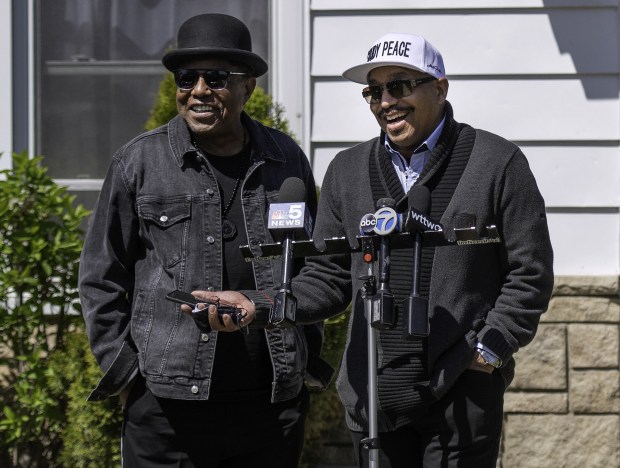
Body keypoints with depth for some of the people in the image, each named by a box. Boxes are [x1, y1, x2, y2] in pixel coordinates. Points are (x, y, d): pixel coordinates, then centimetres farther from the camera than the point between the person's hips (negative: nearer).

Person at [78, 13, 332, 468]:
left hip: (274, 403, 3)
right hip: (167, 407, -2)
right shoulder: (139, 162, 1)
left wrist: (306, 358, 13)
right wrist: (124, 369, 1)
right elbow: (101, 278, 5)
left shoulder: (287, 160, 9)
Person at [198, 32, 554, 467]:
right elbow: (330, 277, 9)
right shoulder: (346, 171, 11)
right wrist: (257, 304, -7)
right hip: (375, 397, 4)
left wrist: (491, 349, -8)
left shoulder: (498, 162, -1)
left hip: (464, 391, -4)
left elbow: (530, 272, 0)